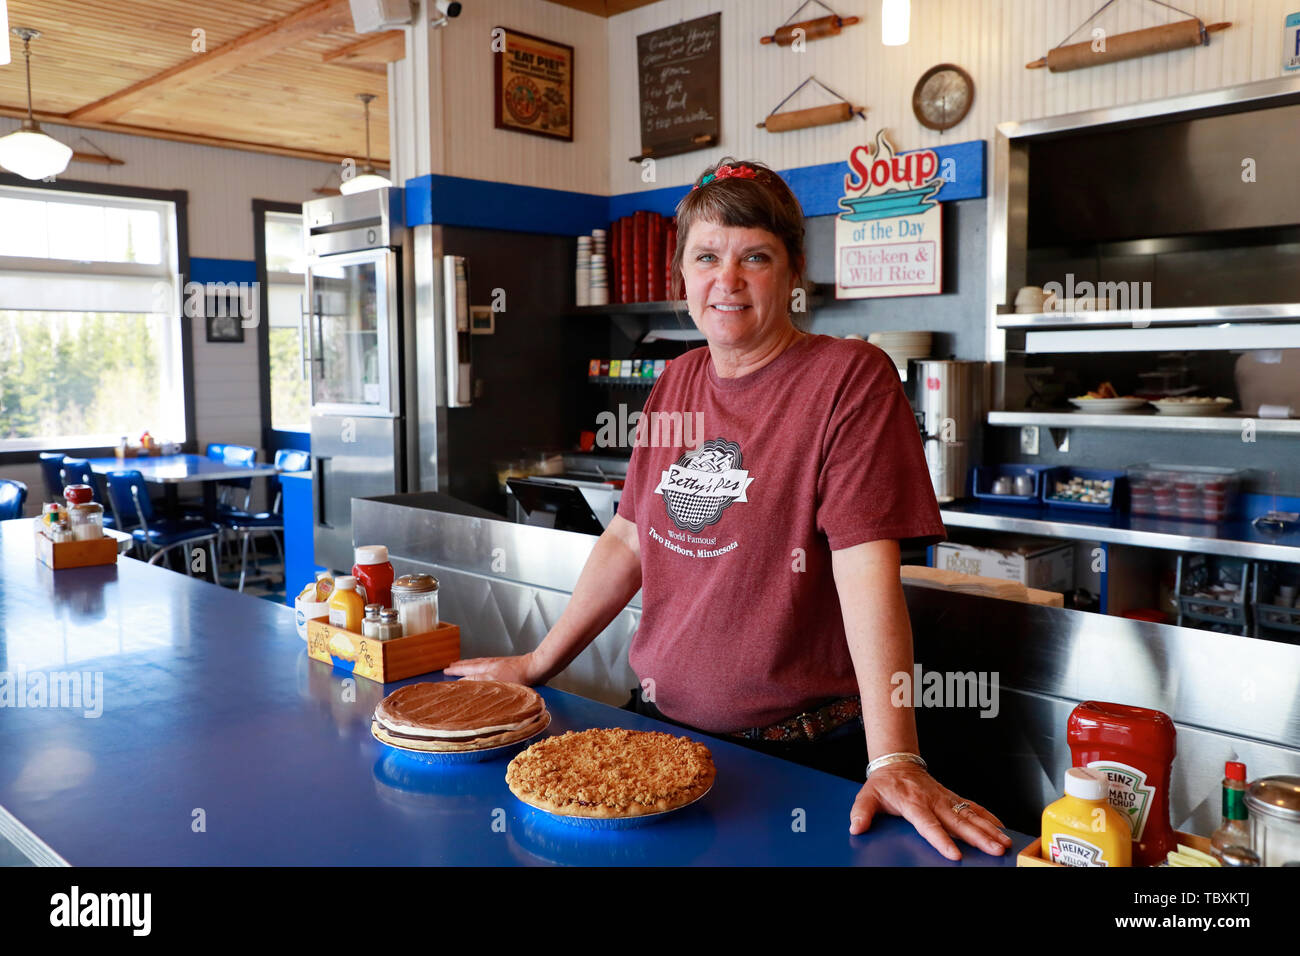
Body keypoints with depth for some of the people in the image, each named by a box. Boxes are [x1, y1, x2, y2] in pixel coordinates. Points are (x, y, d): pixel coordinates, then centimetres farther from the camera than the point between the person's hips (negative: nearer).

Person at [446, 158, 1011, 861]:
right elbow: (628, 539, 10)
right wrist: (539, 663, 10)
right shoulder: (676, 382, 6)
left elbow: (867, 570, -23)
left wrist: (893, 761, -28)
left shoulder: (849, 379, -14)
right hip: (660, 723, 6)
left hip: (801, 750, -6)